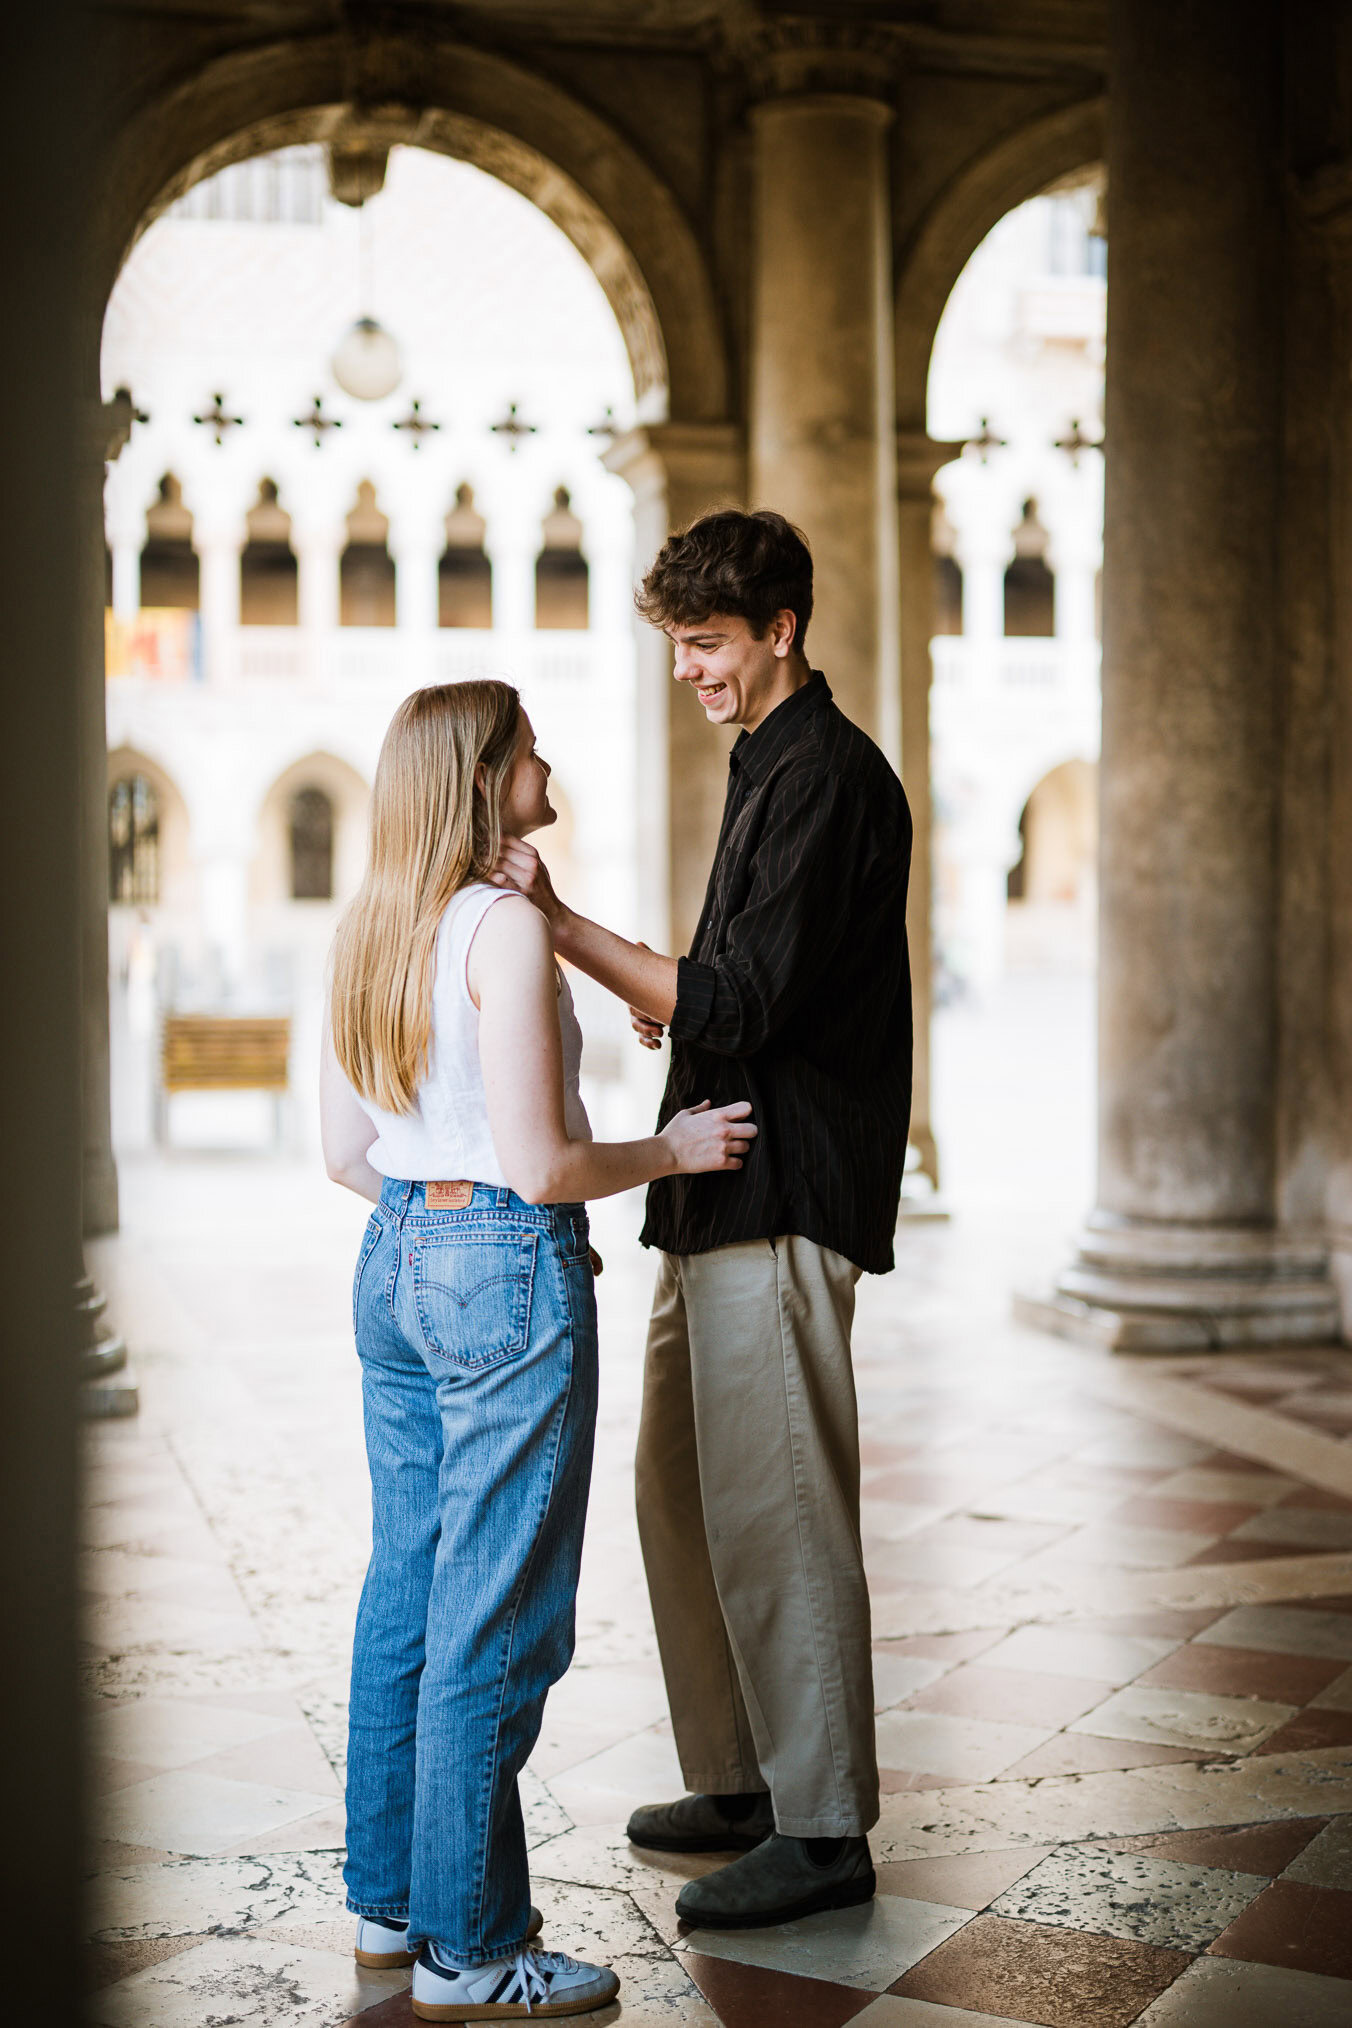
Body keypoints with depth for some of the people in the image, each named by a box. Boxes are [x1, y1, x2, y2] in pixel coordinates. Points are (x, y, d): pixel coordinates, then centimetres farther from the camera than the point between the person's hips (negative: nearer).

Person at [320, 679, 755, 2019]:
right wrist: (673, 1151, -4)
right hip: (508, 1273, -9)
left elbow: (344, 1152, 12)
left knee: (405, 1592, 17)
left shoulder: (368, 930, 8)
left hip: (395, 1262, 9)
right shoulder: (505, 929, -16)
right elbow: (542, 1163, -19)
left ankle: (389, 1901, 29)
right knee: (494, 1620, 1)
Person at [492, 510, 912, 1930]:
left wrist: (564, 929, -20)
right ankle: (737, 1782, 26)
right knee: (682, 1493, 14)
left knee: (773, 1510, -6)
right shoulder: (769, 766, 20)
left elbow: (743, 1007, -20)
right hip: (724, 1190, 10)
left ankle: (824, 1829, 5)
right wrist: (677, 999, 10)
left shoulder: (827, 775, -12)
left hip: (785, 1198, -10)